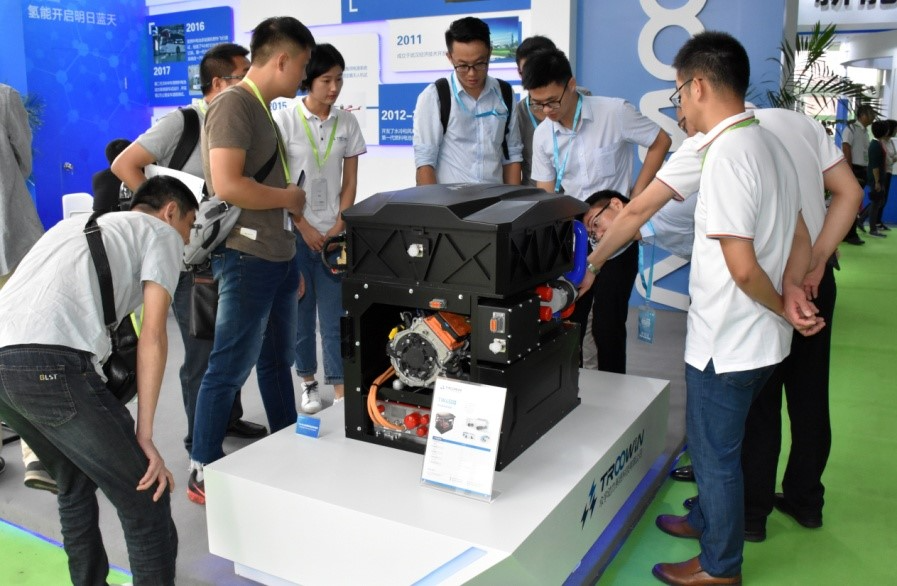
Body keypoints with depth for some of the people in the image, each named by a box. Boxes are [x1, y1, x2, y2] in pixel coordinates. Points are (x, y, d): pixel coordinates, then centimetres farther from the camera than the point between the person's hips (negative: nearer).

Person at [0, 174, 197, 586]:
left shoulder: (75, 225, 34)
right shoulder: (161, 233, 14)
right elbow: (152, 337, 2)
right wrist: (144, 435, 3)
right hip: (52, 364, -8)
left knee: (76, 483, 27)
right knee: (146, 496, 4)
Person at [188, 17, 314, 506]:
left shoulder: (264, 109, 15)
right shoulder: (233, 105, -14)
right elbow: (227, 185, -26)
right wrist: (288, 197, -12)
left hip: (279, 257, 10)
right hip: (247, 258, -10)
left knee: (278, 360, 18)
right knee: (229, 368, -1)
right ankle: (202, 474, 12)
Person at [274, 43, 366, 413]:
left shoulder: (347, 123, 4)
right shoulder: (285, 120, -4)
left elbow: (350, 181, 6)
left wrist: (338, 226, -3)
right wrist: (304, 226, -8)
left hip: (335, 233, 2)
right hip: (296, 232, -1)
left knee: (335, 313, 1)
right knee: (301, 310, 8)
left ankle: (341, 389, 6)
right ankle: (308, 382, 21)